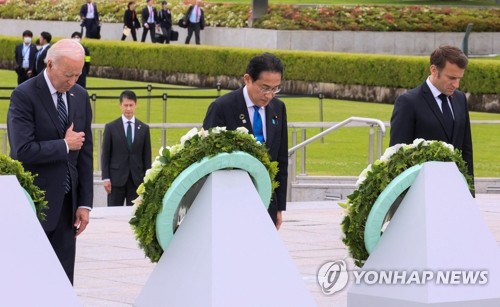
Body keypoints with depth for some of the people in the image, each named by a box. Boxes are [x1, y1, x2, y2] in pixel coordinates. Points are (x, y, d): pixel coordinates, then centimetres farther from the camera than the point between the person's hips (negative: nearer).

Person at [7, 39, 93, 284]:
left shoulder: (80, 96, 9)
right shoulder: (24, 95, -11)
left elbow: (85, 152, 11)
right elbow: (23, 151, -21)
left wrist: (85, 203, 7)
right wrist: (64, 145, -10)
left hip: (67, 203, 6)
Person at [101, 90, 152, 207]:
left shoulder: (144, 128, 8)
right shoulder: (111, 127, 3)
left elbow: (147, 156, 9)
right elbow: (105, 155, 2)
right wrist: (106, 178, -5)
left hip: (137, 179, 1)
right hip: (116, 178, -1)